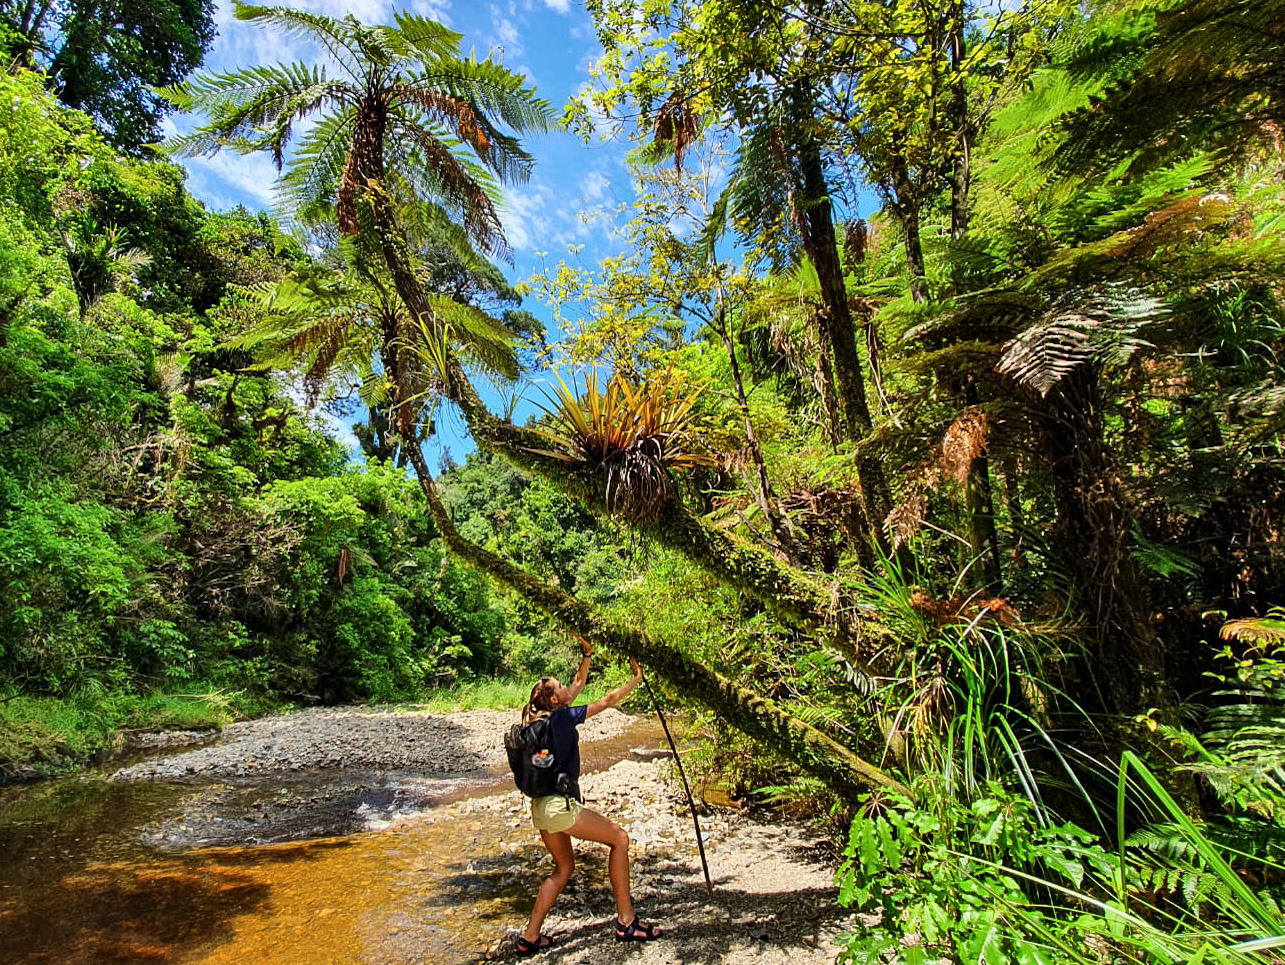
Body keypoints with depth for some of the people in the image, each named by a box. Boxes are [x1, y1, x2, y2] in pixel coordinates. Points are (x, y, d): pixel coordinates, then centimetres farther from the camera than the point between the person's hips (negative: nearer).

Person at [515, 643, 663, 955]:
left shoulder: (542, 717, 11)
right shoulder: (561, 716, -12)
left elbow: (579, 684, 22)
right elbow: (607, 701, -8)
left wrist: (587, 654, 20)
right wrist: (636, 678, 2)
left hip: (541, 807, 9)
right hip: (559, 805, -9)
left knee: (564, 867, 24)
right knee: (619, 838, 2)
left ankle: (529, 937, 25)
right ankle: (626, 922, 6)